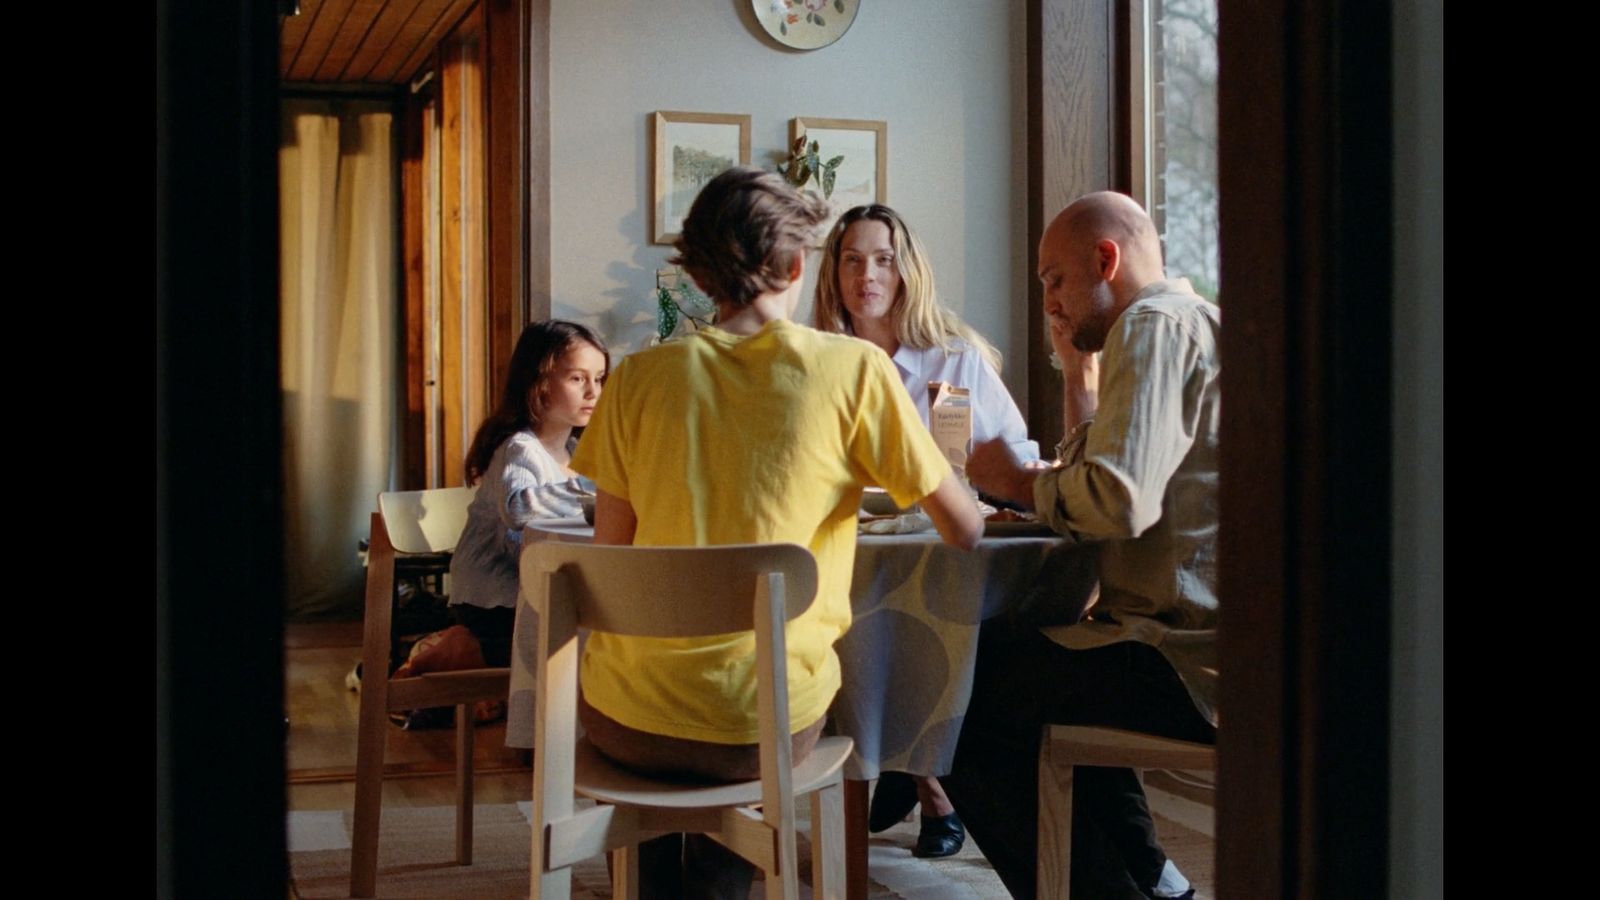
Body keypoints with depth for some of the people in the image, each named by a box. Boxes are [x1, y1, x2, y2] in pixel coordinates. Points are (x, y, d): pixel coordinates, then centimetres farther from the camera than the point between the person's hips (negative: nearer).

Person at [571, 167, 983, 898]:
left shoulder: (640, 377, 0)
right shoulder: (854, 369, -4)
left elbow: (610, 554, 3)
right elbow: (965, 533, 1)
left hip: (628, 720, 1)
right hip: (769, 726, 0)